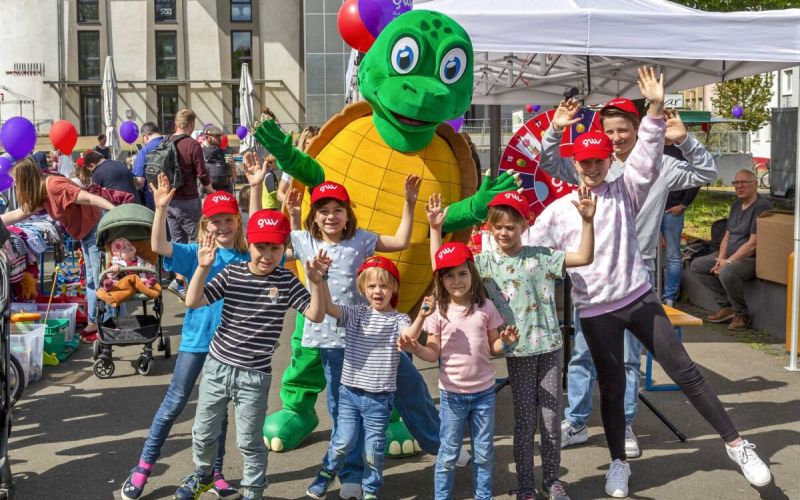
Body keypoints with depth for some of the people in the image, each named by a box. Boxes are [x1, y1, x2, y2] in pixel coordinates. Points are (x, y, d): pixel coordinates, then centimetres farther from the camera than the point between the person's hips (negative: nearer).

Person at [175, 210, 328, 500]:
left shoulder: (287, 282, -7)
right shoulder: (231, 273, -6)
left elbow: (316, 315, -12)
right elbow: (193, 302, -11)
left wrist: (315, 283, -26)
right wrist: (203, 267, -24)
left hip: (255, 375, -2)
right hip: (217, 366, 2)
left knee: (249, 441, 8)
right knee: (203, 433, 19)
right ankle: (203, 474, 48)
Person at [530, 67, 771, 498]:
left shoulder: (624, 192, 2)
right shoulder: (557, 211, 1)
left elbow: (646, 159, -13)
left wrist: (655, 110, -25)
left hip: (640, 298, 0)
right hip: (596, 311, 0)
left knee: (683, 370, 2)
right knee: (612, 386, 10)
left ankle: (735, 443, 12)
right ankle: (619, 463, 26)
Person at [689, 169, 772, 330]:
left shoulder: (762, 207, -14)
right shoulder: (736, 205, 15)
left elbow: (754, 243, -21)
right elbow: (727, 236, 16)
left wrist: (729, 262, -20)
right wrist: (720, 258, -2)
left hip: (752, 258, -10)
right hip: (729, 255, 10)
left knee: (727, 273, -36)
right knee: (697, 265, 1)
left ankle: (742, 314, -11)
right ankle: (726, 306, 1)